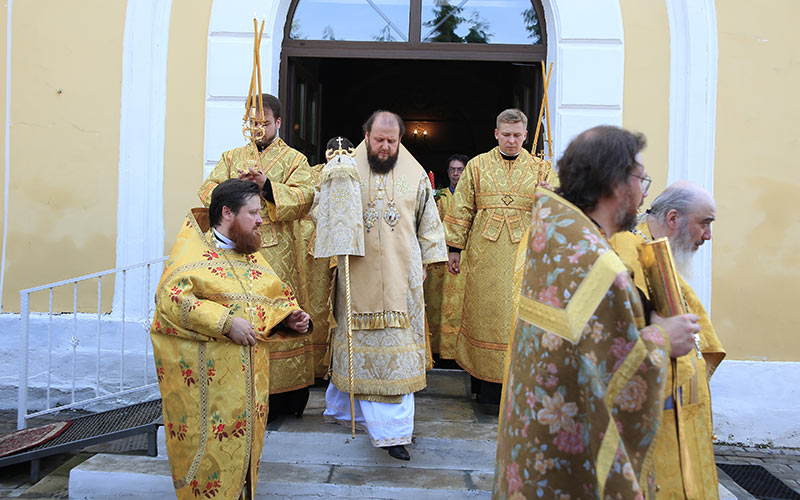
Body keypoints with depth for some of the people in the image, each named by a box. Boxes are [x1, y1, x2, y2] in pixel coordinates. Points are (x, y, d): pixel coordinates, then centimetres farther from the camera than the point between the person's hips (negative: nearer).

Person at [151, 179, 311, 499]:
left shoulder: (252, 255, 18)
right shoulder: (193, 249, -4)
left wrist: (289, 317, 0)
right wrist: (225, 322, -24)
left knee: (244, 444, 11)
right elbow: (171, 297, -18)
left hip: (249, 375, 7)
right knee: (207, 449, -3)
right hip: (205, 376, -6)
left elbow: (277, 299, 22)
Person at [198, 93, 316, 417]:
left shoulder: (294, 159, 9)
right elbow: (207, 192, 8)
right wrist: (235, 184, -12)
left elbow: (304, 197, -7)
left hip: (277, 255, -3)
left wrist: (267, 185, -20)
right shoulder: (232, 157, 18)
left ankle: (285, 396, 2)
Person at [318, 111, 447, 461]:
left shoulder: (416, 175, 7)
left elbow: (429, 222, 13)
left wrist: (427, 261, 10)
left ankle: (393, 430, 5)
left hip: (400, 275, 1)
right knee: (357, 340, 4)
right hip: (358, 273, 0)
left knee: (398, 347, 0)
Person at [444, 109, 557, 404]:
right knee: (483, 312, 4)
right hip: (484, 257, 0)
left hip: (523, 255, 0)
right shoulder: (477, 166, 8)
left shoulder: (539, 169, 8)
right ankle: (484, 381, 15)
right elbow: (462, 210, 8)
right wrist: (455, 249, 5)